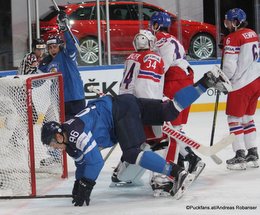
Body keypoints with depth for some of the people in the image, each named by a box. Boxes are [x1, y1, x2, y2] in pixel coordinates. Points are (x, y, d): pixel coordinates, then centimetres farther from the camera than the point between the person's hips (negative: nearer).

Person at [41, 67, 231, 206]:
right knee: (170, 111, 4)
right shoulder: (71, 143, 8)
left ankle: (178, 173, -26)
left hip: (120, 108, -8)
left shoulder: (76, 132, -21)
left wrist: (85, 187, -19)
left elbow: (95, 160, -24)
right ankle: (206, 81, 6)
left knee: (132, 154, -20)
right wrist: (78, 184, 22)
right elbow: (82, 162, 23)